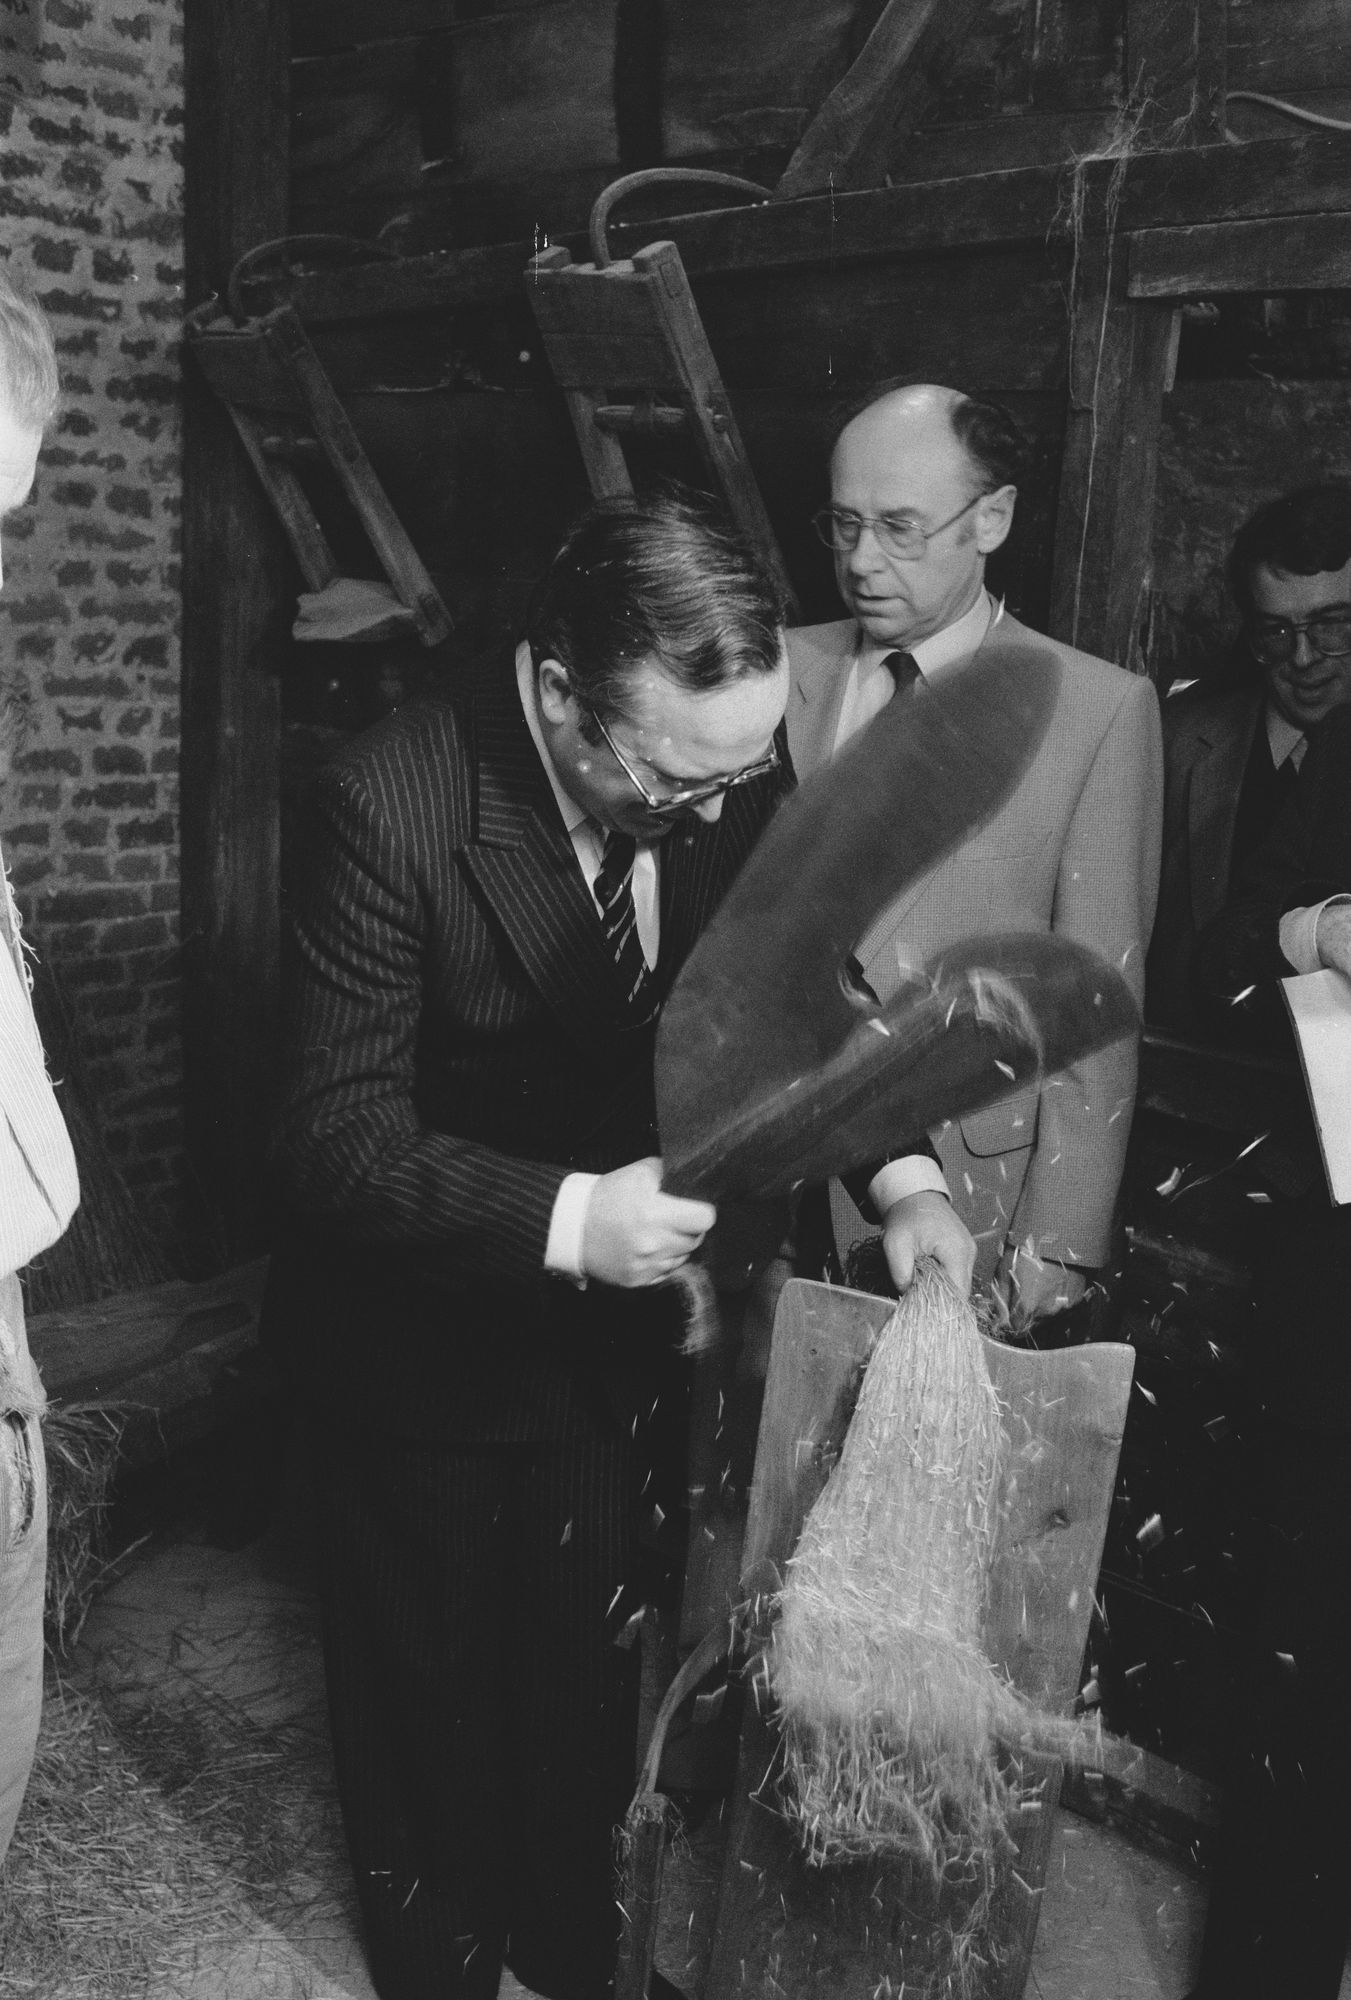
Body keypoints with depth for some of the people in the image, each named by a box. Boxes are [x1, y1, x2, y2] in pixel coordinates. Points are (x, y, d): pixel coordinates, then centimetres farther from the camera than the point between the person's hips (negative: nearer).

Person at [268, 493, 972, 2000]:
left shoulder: (729, 775, -14)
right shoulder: (391, 805, -29)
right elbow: (339, 1136, -27)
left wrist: (901, 1172, -17)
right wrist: (565, 1221, -42)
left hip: (621, 1326, 4)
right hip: (427, 1341, -4)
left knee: (595, 1670, 23)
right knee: (431, 1698, 19)